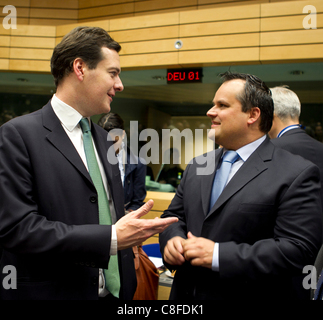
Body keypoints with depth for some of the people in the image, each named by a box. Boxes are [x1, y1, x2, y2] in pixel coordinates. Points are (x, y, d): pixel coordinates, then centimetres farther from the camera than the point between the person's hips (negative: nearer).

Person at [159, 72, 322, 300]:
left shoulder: (297, 175, -13)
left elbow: (298, 250, -20)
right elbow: (173, 216, 13)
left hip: (247, 295, -5)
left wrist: (218, 255, -23)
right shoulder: (197, 167, 7)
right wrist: (171, 239, -10)